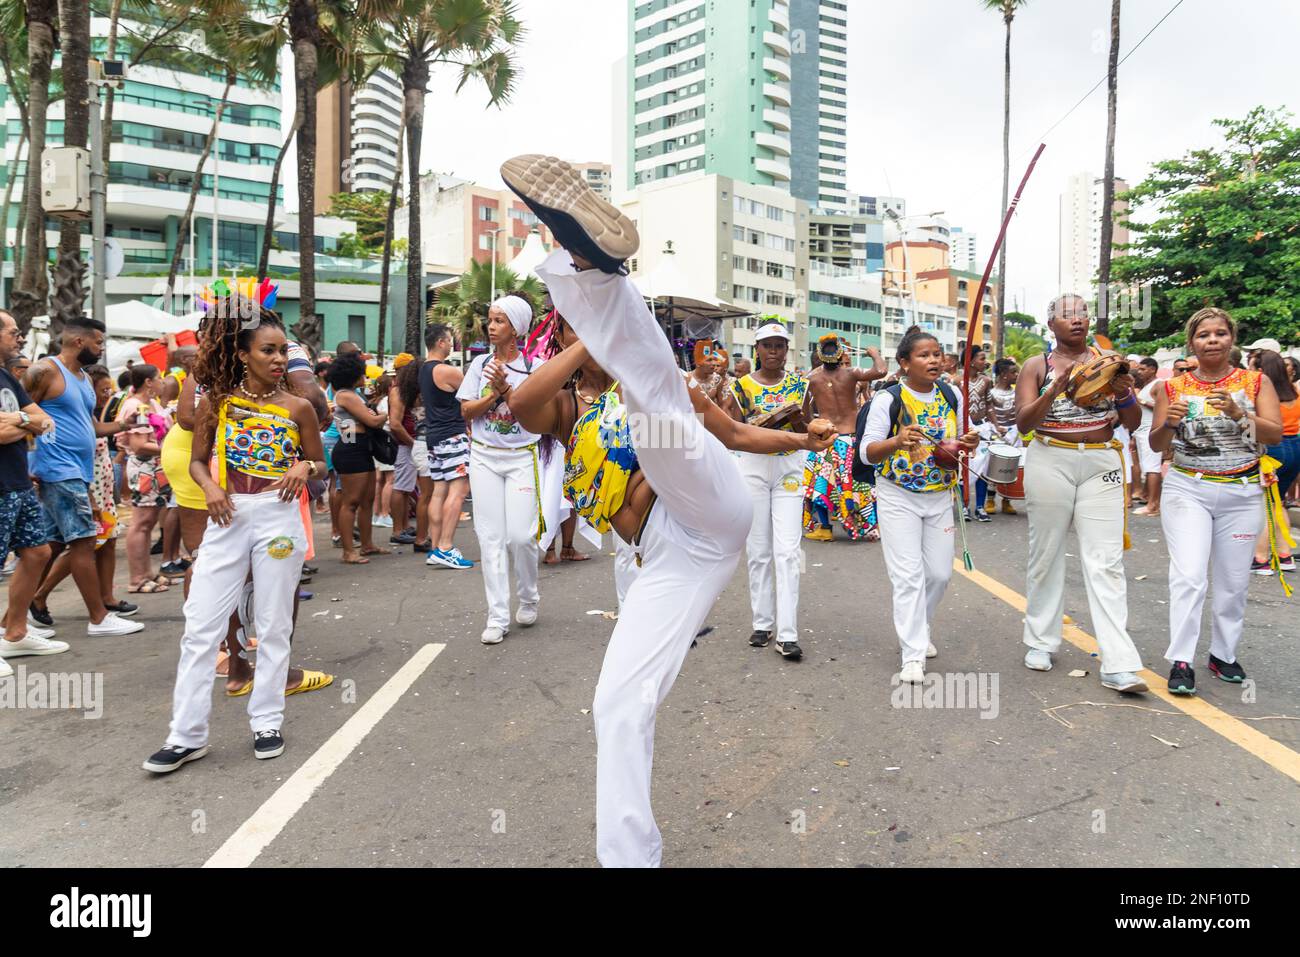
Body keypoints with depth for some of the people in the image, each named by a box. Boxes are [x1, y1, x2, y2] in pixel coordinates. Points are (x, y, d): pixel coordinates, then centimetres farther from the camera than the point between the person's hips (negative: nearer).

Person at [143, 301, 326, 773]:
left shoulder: (297, 407, -1)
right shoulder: (216, 402, 1)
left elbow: (320, 464, 8)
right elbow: (198, 460, 9)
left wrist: (304, 468, -15)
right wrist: (210, 487, -11)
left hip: (279, 517, -1)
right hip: (228, 519, 1)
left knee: (274, 625, 7)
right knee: (201, 627, 2)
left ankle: (267, 722, 21)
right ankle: (187, 734, 12)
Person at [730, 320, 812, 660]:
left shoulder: (799, 385, 5)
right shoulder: (742, 386, 2)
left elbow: (809, 435, 8)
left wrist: (799, 423, -13)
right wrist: (753, 426, -17)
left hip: (790, 469, 0)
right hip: (753, 467, 0)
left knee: (787, 552, -7)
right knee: (758, 551, 5)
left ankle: (787, 633, -5)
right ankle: (762, 623, 18)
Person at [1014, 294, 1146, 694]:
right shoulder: (1037, 365, 4)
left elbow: (1133, 423, 8)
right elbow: (1022, 423, -6)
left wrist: (1123, 392, -12)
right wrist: (1056, 387, -19)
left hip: (1101, 463, 1)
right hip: (1050, 462, -1)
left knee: (1106, 562, -5)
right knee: (1046, 554, 8)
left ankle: (1119, 665, -7)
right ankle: (1041, 641, 23)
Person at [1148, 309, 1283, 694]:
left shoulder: (1256, 382, 3)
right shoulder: (1174, 387, 2)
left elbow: (1275, 435, -7)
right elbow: (1157, 445, 2)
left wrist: (1238, 414, -23)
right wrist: (1169, 423, -19)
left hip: (1242, 493, 2)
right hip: (1187, 491, -1)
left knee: (1234, 581, 8)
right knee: (1188, 576, -12)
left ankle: (1224, 654, 23)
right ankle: (1180, 662, -8)